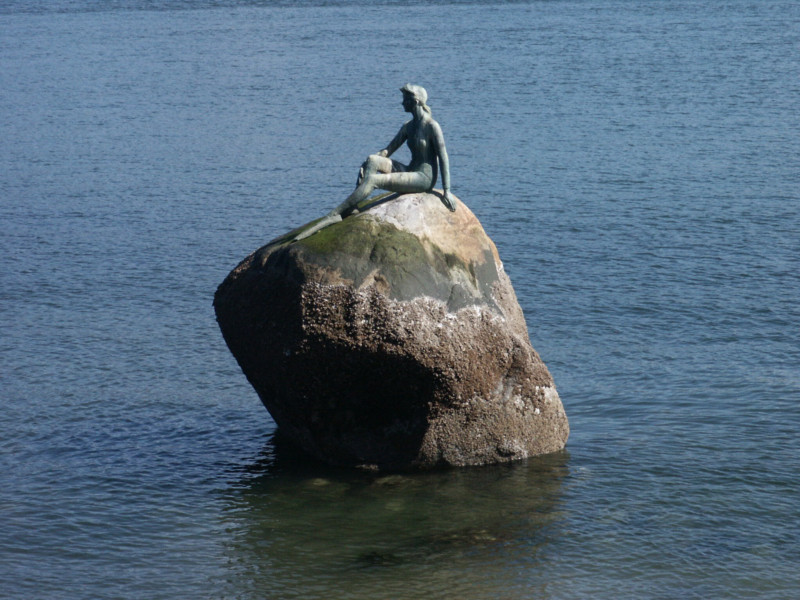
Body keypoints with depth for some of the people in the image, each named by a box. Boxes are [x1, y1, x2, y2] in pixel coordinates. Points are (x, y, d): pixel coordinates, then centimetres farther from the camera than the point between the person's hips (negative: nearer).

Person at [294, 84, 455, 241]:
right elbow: (389, 149, 15)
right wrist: (366, 165, -4)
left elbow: (443, 158, -12)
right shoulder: (408, 127, 17)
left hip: (424, 177, -8)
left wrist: (447, 191, -17)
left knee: (373, 180, -25)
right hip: (410, 171, 8)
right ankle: (351, 208, -26)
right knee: (371, 160, -14)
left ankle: (334, 215, -31)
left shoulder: (431, 126, -9)